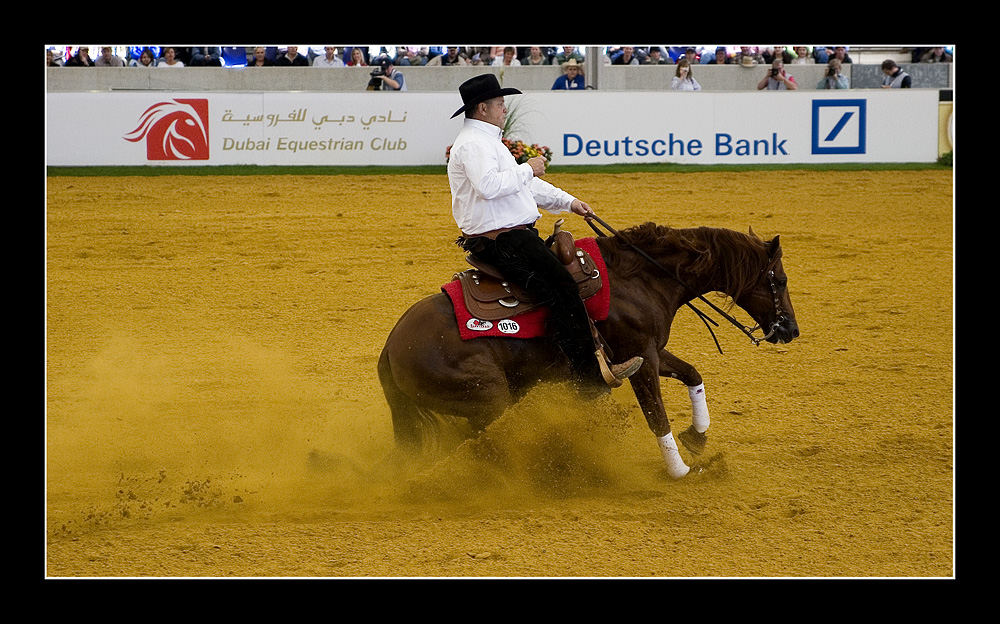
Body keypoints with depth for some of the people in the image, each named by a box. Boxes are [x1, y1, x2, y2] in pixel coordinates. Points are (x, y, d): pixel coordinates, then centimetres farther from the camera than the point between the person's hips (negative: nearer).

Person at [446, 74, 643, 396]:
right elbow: (489, 185, -31)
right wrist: (528, 169, -17)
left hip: (514, 236, 12)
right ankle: (590, 380, -23)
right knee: (561, 291, -19)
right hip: (502, 241, -12)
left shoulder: (486, 141, 23)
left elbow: (528, 185, 28)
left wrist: (568, 202, 20)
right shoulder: (473, 143, -13)